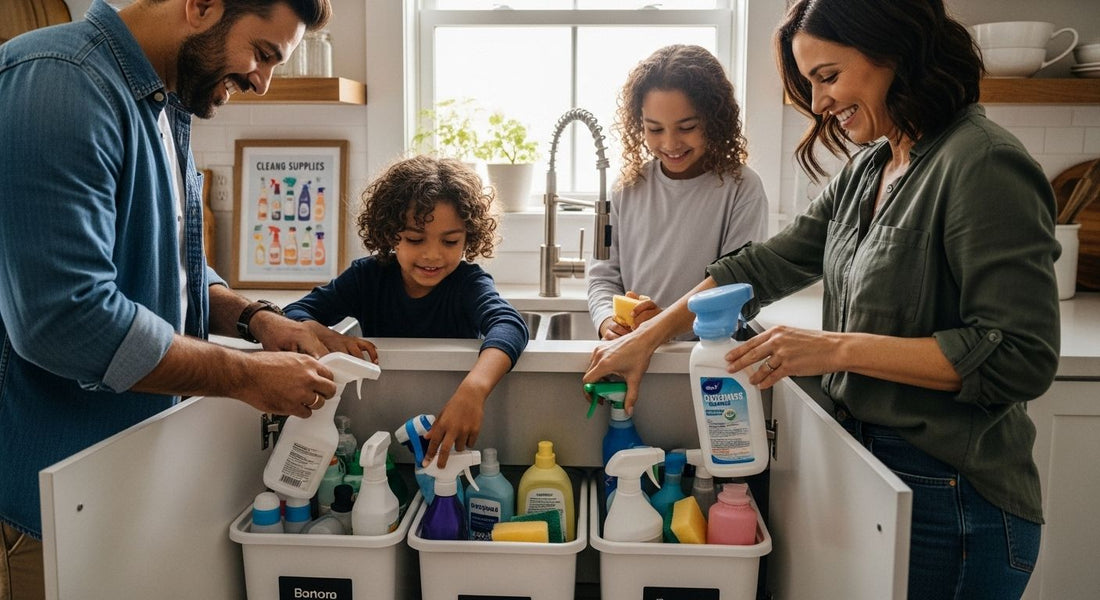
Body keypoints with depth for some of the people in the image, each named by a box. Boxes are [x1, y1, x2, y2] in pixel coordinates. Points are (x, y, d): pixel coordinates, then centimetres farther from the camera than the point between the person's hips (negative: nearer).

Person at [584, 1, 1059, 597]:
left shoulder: (983, 164, -17)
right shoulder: (867, 169, 8)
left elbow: (1021, 357, -21)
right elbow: (767, 265, 10)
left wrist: (837, 347, -23)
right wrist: (647, 337, 5)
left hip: (951, 498, -7)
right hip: (869, 461, 7)